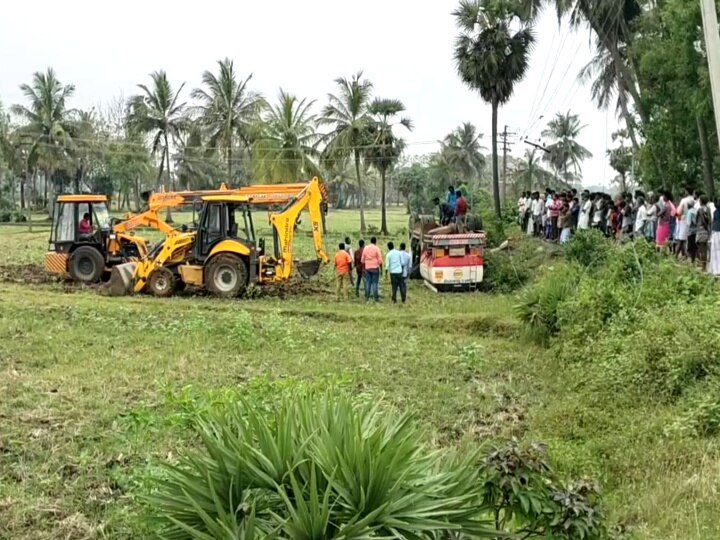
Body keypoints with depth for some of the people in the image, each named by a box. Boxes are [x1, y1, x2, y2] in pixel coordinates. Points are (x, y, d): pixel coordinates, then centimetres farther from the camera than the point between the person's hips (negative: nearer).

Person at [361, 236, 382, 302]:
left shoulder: (365, 248, 7)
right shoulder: (377, 248, -6)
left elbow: (362, 260, 10)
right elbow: (380, 260, -8)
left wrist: (363, 269, 17)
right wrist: (381, 269, 0)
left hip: (367, 268, 4)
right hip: (375, 268, -3)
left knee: (368, 282, 6)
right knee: (375, 283, -2)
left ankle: (367, 298, 4)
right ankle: (376, 298, -2)